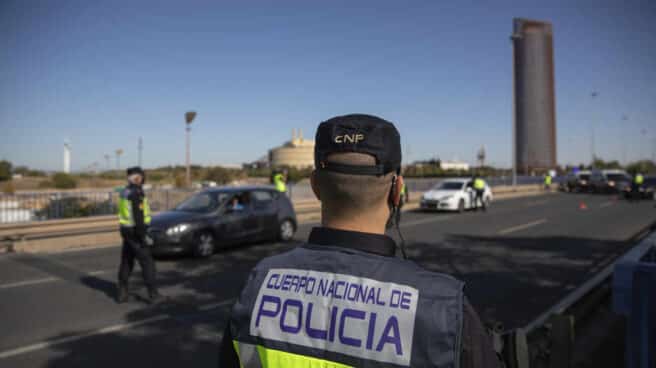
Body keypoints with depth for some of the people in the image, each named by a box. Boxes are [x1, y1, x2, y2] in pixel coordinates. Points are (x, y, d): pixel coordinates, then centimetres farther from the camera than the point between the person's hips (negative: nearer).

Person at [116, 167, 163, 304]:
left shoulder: (125, 192, 12)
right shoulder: (137, 193, -19)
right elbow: (138, 216, -24)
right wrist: (143, 236, -21)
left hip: (127, 230, 9)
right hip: (135, 232, -9)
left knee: (126, 262, 13)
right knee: (147, 262, -2)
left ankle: (122, 294, 16)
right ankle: (153, 294, 0)